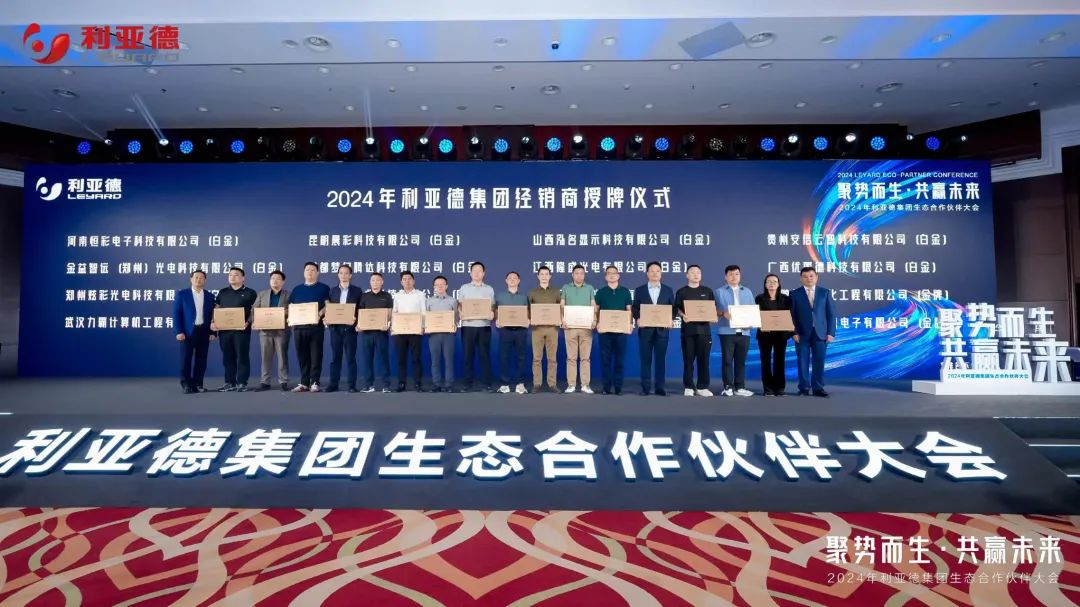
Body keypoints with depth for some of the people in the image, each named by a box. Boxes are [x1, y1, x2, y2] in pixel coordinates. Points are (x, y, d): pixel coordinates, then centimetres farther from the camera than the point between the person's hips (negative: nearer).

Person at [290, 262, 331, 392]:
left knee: (316, 355, -2)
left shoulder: (323, 288, 6)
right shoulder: (297, 289, 17)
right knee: (302, 356, 7)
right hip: (299, 326, 4)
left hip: (316, 326, -4)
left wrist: (319, 314, -20)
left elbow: (328, 305, -2)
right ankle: (304, 383, 13)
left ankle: (314, 382, 2)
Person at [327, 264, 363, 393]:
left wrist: (356, 322, -15)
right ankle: (333, 384, 12)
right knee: (335, 357, 6)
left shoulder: (357, 291, 3)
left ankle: (351, 385, 5)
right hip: (335, 328, 3)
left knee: (350, 358, 1)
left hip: (349, 328, -3)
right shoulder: (332, 290, 11)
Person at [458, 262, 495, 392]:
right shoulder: (464, 288, 9)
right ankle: (467, 382, 9)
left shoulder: (489, 289, 11)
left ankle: (487, 383, 5)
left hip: (484, 325, 0)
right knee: (468, 355, 2)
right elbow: (459, 306, 7)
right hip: (468, 325, 0)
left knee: (485, 354, 1)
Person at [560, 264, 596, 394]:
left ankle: (585, 385, 5)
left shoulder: (590, 288, 12)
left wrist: (594, 320, -12)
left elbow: (593, 306, 5)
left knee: (585, 357, 1)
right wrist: (563, 319, -12)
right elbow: (562, 306, 5)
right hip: (570, 326, 0)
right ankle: (571, 384, 4)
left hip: (586, 326, 1)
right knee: (571, 357, 0)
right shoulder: (566, 288, 10)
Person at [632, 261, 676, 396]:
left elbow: (674, 309, 8)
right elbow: (635, 309, 6)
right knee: (646, 359, 2)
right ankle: (646, 387, 7)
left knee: (660, 359, 3)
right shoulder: (639, 290, 7)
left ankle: (660, 387, 8)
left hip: (662, 329, 1)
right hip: (645, 329, 0)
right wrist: (638, 319, -12)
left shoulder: (668, 290, 9)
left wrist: (671, 320, -9)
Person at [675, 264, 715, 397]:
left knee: (704, 359, 2)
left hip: (704, 329, 1)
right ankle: (688, 387, 7)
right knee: (688, 360, 1)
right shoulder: (681, 292, 8)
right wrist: (683, 316, -15)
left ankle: (702, 387, 9)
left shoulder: (708, 291, 13)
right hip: (688, 329, -1)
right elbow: (677, 309, 4)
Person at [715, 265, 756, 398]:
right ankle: (728, 387, 2)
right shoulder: (720, 292, 6)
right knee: (727, 360, -4)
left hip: (744, 331, 4)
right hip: (727, 331, -3)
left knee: (741, 360, 6)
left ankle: (740, 387, 11)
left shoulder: (747, 292, 17)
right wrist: (723, 313, -21)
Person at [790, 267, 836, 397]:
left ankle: (818, 388, 9)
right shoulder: (794, 294, 5)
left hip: (820, 333, 1)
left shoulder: (825, 292, 9)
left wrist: (831, 332, -3)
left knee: (819, 362, 1)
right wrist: (794, 332, -9)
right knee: (803, 362, 1)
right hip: (802, 334, -1)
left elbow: (831, 314, 6)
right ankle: (804, 388, 9)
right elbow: (792, 315, 1)